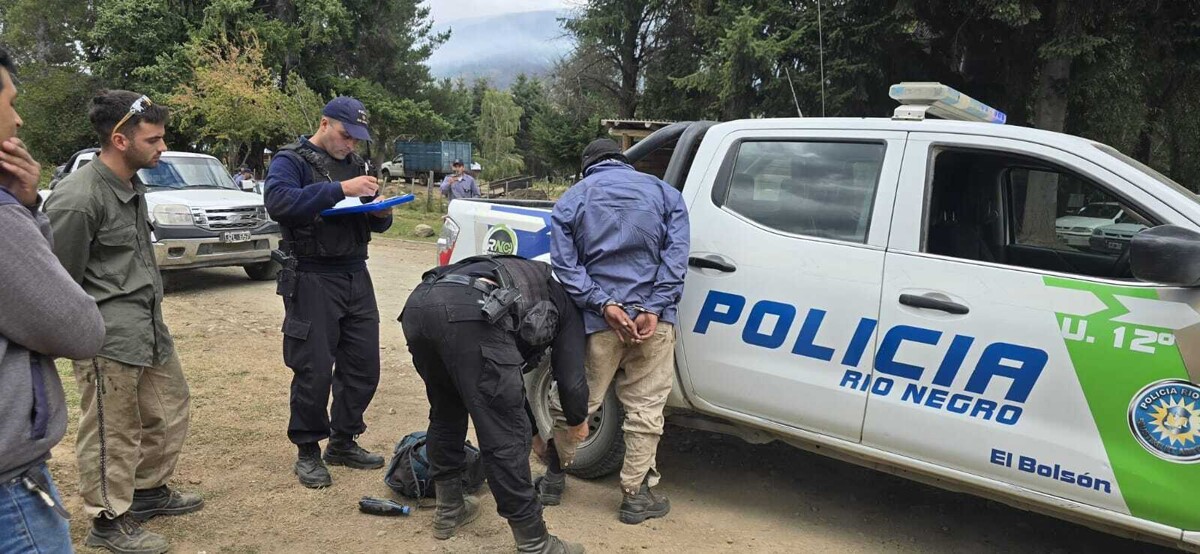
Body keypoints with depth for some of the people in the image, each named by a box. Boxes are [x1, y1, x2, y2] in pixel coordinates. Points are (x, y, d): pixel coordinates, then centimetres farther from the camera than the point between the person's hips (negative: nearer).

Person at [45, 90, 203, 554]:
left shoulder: (132, 184, 9)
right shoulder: (77, 199, -19)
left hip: (149, 325, 9)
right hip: (108, 334, -9)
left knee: (170, 407, 19)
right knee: (113, 432, 2)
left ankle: (149, 490, 37)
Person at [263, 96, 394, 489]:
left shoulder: (355, 164, 17)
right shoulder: (292, 160, -3)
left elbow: (375, 225, 20)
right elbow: (278, 202, -24)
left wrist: (381, 213, -5)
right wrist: (339, 189, -28)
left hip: (356, 276, 7)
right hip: (312, 279, -6)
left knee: (363, 366, 8)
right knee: (314, 371, -3)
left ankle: (343, 442, 25)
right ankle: (307, 452, 15)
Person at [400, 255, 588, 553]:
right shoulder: (566, 303, 28)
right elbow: (570, 377, 21)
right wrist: (577, 422, 42)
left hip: (418, 303, 7)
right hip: (470, 313, -7)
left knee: (445, 413, 28)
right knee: (506, 434, 2)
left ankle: (448, 511, 40)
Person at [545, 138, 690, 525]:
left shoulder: (571, 199, 12)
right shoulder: (663, 192, 13)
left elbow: (565, 264, -2)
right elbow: (676, 255, -2)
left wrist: (603, 305, -10)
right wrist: (653, 310, -11)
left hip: (598, 320, 1)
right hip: (652, 317, 0)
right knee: (645, 406, 8)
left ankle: (555, 476, 31)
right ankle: (635, 495, 15)